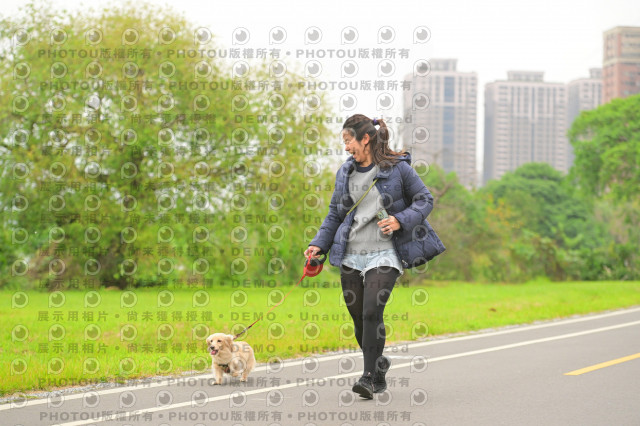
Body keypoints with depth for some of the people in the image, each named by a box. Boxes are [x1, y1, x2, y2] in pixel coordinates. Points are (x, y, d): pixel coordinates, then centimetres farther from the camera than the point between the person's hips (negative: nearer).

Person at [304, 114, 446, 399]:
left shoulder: (397, 167, -3)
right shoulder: (345, 172, 12)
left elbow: (425, 200, 3)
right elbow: (334, 214, 17)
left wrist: (400, 221, -13)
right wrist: (319, 245, 4)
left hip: (384, 254, -5)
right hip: (351, 255, 5)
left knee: (371, 312, -19)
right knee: (359, 319, 6)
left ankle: (369, 377, -12)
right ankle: (378, 370, 26)